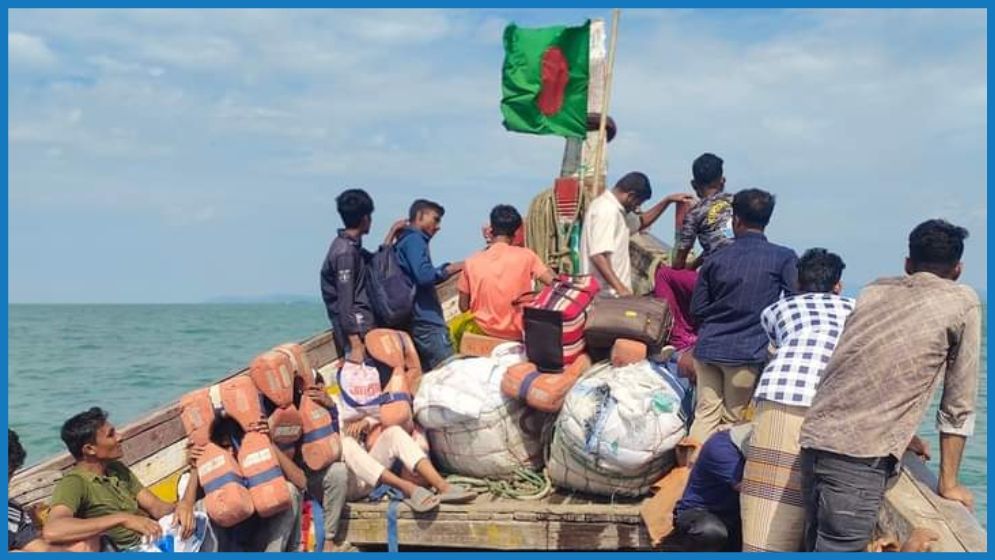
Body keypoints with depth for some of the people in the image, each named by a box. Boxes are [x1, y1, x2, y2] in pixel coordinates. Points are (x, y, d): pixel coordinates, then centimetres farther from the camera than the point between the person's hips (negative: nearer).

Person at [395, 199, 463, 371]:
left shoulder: (404, 241, 20)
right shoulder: (414, 240, -8)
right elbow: (424, 276, -21)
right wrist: (451, 268, -10)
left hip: (416, 320, 10)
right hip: (426, 320, -10)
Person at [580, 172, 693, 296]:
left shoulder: (613, 208, 17)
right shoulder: (606, 211, -16)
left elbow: (640, 223, 33)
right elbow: (598, 256, -25)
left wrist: (667, 201, 24)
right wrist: (620, 288, -28)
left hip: (612, 292, 10)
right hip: (606, 294, -10)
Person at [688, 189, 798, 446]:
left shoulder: (715, 259, 4)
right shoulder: (784, 258, -4)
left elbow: (697, 309, 9)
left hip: (709, 348, 2)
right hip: (749, 351, -2)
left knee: (705, 414, 7)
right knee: (733, 420, 7)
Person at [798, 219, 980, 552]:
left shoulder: (874, 290, 18)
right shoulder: (963, 303, 4)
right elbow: (959, 404, 6)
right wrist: (948, 484, 14)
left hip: (814, 437, 6)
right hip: (859, 456, -6)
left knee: (817, 546, 18)